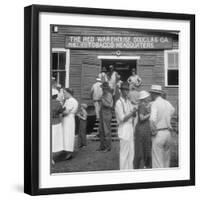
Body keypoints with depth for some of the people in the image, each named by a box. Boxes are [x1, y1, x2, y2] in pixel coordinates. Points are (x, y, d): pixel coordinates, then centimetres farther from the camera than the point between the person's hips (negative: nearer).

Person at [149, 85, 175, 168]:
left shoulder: (155, 104, -12)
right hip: (168, 133, 7)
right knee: (166, 161, 15)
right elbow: (172, 111, 33)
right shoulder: (167, 103, 9)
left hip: (158, 134, -7)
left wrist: (154, 131, -13)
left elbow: (152, 119, -27)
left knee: (157, 162, -3)